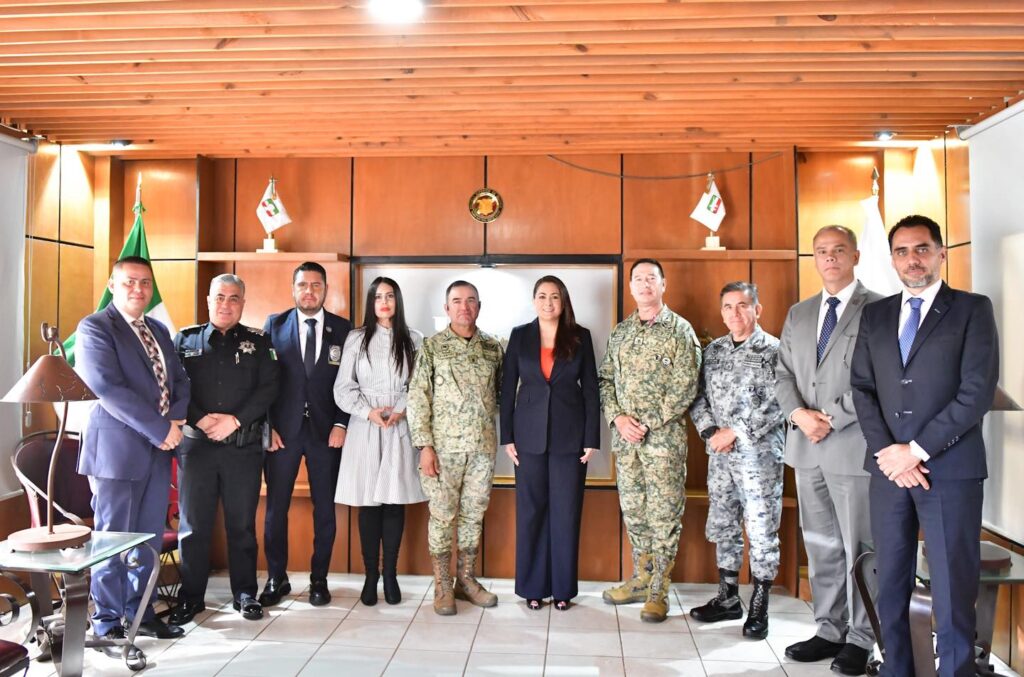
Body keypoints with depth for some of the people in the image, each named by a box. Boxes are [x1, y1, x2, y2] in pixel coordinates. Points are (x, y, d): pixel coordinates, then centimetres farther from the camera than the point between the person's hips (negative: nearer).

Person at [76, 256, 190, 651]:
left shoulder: (159, 331, 16)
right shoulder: (94, 328, -7)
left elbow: (180, 381, 15)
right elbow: (108, 388, -17)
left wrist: (177, 419, -5)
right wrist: (161, 429, -18)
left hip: (158, 448, 7)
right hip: (118, 448, -7)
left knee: (149, 537, 12)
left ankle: (140, 612, 23)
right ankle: (108, 625, 13)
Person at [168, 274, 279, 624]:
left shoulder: (258, 342, 8)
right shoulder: (185, 339, 9)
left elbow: (268, 388, -1)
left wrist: (235, 419, -12)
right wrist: (200, 419, -13)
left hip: (244, 445, 0)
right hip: (196, 442, 0)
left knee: (242, 523, 7)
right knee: (193, 523, 5)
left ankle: (245, 593, 19)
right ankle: (191, 596, 18)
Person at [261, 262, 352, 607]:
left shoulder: (343, 329, 4)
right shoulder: (275, 325, 5)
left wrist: (341, 424, -6)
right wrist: (267, 426, -3)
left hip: (326, 431, 0)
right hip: (282, 429, 0)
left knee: (324, 508, 6)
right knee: (276, 508, 5)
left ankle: (319, 579, 19)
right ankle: (276, 579, 19)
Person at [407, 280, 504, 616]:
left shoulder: (493, 347, 7)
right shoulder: (432, 347, -2)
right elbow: (417, 398, -5)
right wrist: (424, 445, -10)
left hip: (483, 447, 3)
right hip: (444, 447, -3)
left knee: (474, 514, 11)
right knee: (442, 515, 4)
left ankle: (466, 579, 25)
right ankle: (442, 585, 16)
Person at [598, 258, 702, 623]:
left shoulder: (680, 330, -4)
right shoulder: (620, 332, 12)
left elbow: (685, 387, -10)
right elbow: (605, 379, 11)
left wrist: (648, 424, -13)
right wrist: (617, 417, -5)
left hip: (664, 438, -5)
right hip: (625, 437, 5)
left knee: (664, 514, 0)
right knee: (633, 511, 13)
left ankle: (658, 592, 10)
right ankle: (641, 579, 27)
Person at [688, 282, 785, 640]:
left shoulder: (773, 350, -5)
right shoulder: (713, 350, 11)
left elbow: (775, 405, -14)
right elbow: (699, 396, 10)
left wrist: (734, 433, -14)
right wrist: (710, 432, -6)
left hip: (760, 455, -5)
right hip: (719, 455, 6)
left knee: (761, 530, 1)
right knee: (722, 527, 13)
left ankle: (759, 607, 14)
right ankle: (728, 598, 26)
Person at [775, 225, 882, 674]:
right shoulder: (798, 314, 16)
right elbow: (783, 373, 13)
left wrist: (832, 418, -14)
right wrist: (799, 414, -5)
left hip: (854, 445, -6)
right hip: (807, 447, 6)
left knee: (858, 547, 2)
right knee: (820, 546, 13)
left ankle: (861, 638, 15)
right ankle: (829, 630, 24)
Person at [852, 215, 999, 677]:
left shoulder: (972, 309, 1)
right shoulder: (875, 315, 13)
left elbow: (978, 392, -8)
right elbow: (862, 388, 7)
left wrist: (917, 450, -12)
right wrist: (888, 453, -7)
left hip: (951, 469, -4)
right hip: (889, 467, 4)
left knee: (952, 590, 0)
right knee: (890, 585, 10)